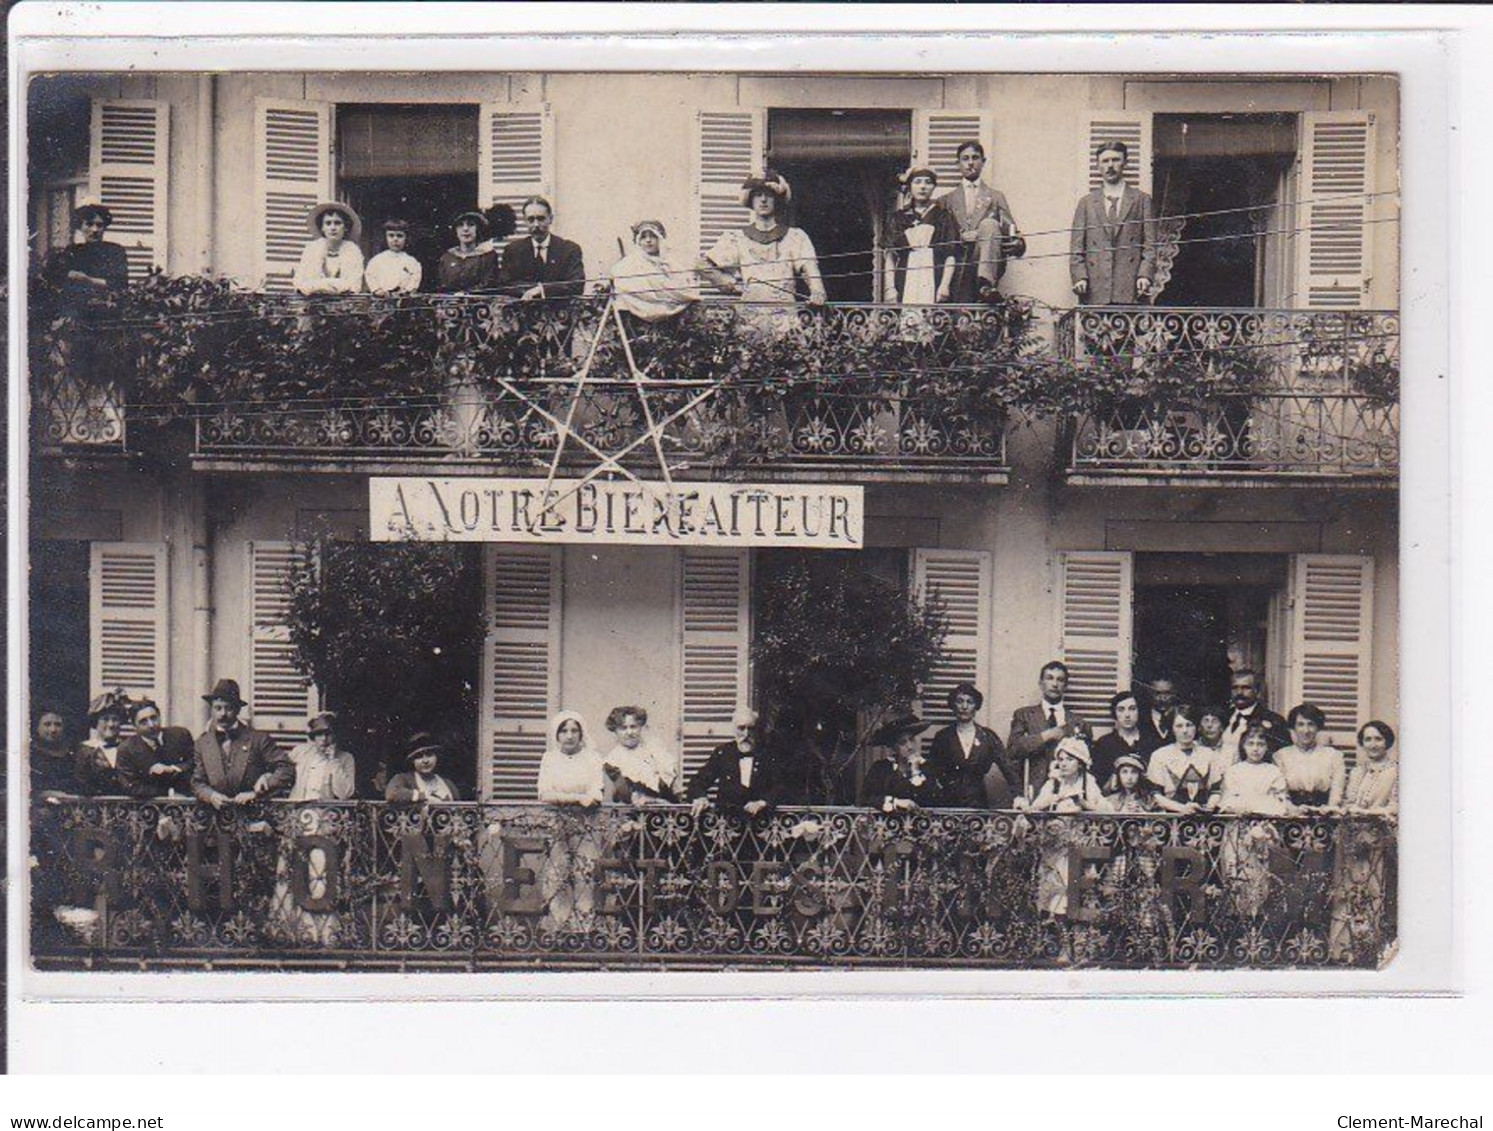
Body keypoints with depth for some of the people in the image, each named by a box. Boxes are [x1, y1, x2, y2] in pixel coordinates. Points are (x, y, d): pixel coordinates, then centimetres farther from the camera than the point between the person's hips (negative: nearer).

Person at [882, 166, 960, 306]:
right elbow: (890, 256, 11)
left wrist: (945, 285, -9)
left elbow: (951, 254, 3)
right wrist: (890, 288, 0)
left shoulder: (942, 215, 11)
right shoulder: (899, 218, 16)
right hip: (906, 282, 2)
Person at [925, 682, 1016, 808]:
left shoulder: (988, 737, 7)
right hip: (949, 803, 0)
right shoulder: (943, 737, 7)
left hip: (978, 803, 0)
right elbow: (931, 771, 9)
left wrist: (1017, 797, -8)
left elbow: (1008, 769, 3)